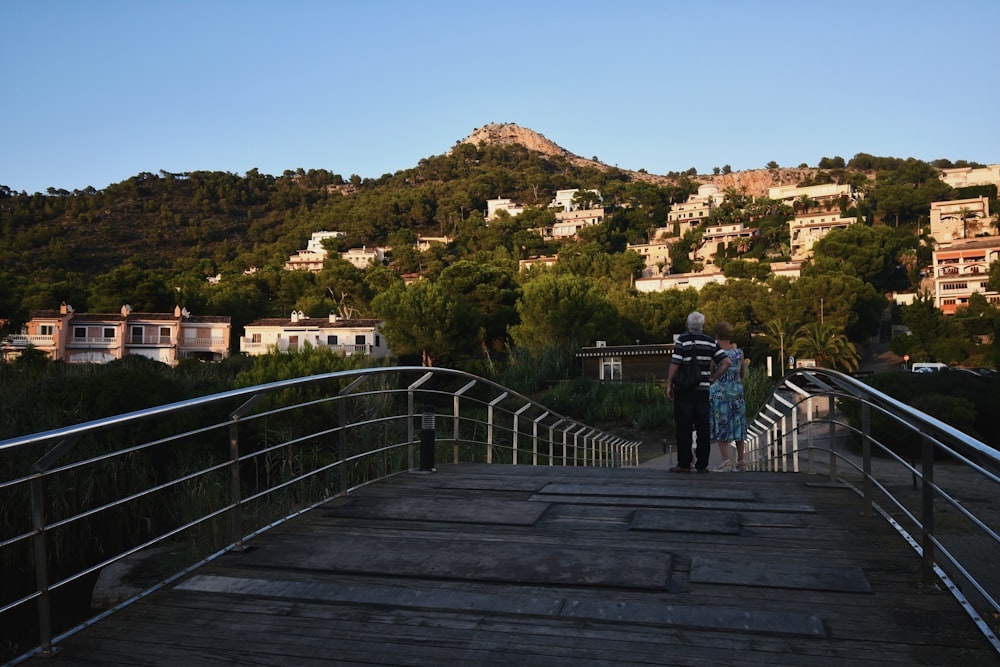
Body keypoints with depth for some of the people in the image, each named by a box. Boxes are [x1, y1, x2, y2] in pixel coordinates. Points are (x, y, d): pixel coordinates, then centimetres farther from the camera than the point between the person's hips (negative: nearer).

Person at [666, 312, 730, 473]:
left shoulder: (682, 340, -5)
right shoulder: (711, 342, 7)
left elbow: (674, 365, -10)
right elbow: (726, 362, 0)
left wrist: (669, 385, -2)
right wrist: (712, 379, 5)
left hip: (684, 390, -3)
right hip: (703, 390, 3)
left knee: (683, 428, 0)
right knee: (703, 429, 6)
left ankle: (684, 464, 0)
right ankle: (702, 464, 8)